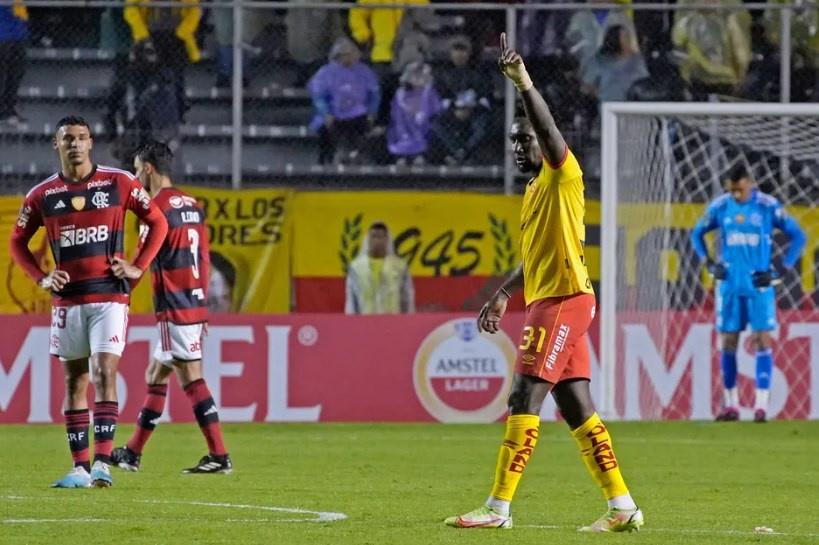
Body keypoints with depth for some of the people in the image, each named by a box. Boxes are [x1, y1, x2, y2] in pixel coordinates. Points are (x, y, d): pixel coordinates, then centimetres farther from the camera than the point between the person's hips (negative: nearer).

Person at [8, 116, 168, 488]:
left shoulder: (118, 183, 0)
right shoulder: (42, 195, 4)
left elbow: (158, 223, 8)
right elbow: (17, 242, 16)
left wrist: (138, 267, -1)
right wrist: (42, 278, 2)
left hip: (109, 294, -3)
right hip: (68, 300, 3)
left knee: (104, 373, -14)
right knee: (74, 381, 5)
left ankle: (102, 462, -19)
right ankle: (80, 467, 9)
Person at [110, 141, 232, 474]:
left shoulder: (158, 208, -11)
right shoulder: (191, 206, 14)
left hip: (174, 309, -9)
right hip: (195, 303, 9)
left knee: (191, 379, -8)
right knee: (156, 376, 12)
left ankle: (219, 456, -11)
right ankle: (133, 453, 15)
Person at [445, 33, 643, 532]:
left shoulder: (564, 175, -6)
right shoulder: (534, 190, 20)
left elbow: (548, 128, -25)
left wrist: (524, 83, -34)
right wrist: (503, 295, 26)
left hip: (564, 300, -10)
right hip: (545, 301, 10)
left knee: (526, 397, -11)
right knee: (576, 407, 8)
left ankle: (499, 508, -12)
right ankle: (623, 508, 9)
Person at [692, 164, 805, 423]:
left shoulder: (768, 206, -5)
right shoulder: (720, 206, 2)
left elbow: (798, 236, 0)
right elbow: (697, 234, 18)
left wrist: (781, 270, -6)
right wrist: (710, 263, 6)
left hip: (759, 285, -3)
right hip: (730, 285, 3)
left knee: (762, 340, -8)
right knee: (728, 342, 4)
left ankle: (761, 405, -7)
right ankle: (731, 405, 14)